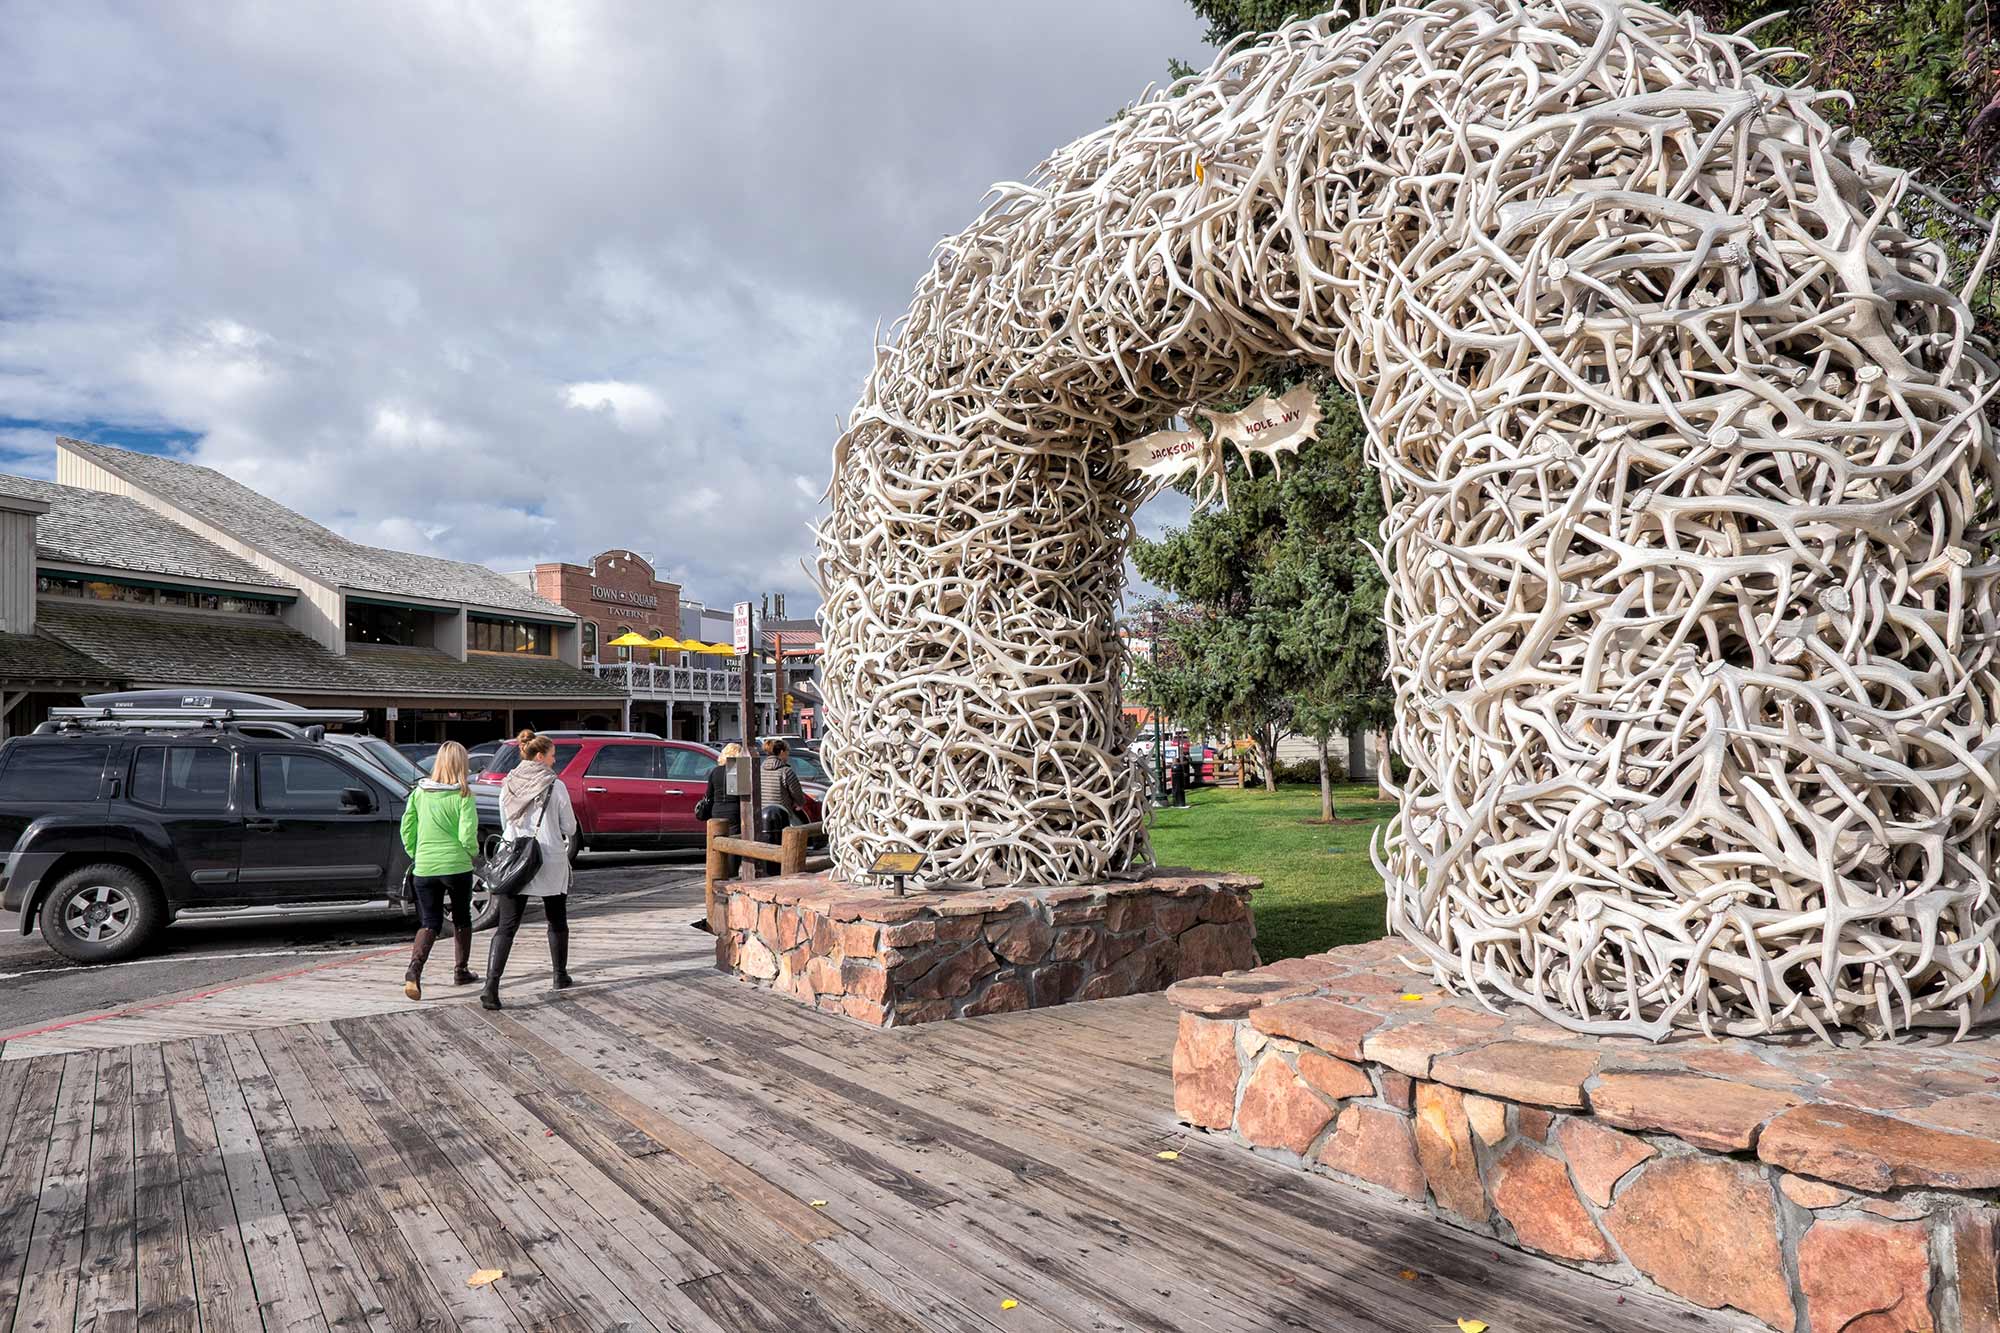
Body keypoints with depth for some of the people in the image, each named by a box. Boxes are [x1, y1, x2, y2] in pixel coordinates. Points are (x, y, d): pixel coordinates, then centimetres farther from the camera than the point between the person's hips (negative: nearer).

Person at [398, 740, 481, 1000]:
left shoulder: (419, 792, 2)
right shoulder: (463, 796, -10)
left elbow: (407, 830, 5)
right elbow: (467, 836, -16)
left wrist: (416, 855, 17)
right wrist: (475, 853, 3)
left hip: (424, 868, 3)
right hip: (456, 866, -3)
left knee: (429, 923, 9)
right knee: (461, 918, 18)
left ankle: (414, 969, -16)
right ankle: (461, 971, 27)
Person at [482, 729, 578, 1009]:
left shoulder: (508, 785, 4)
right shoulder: (555, 786, -9)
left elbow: (505, 824, 12)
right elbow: (569, 826, -3)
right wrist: (566, 839, 19)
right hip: (550, 863, -3)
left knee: (506, 926, 0)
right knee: (557, 922, 17)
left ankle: (491, 986, -14)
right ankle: (561, 977, 29)